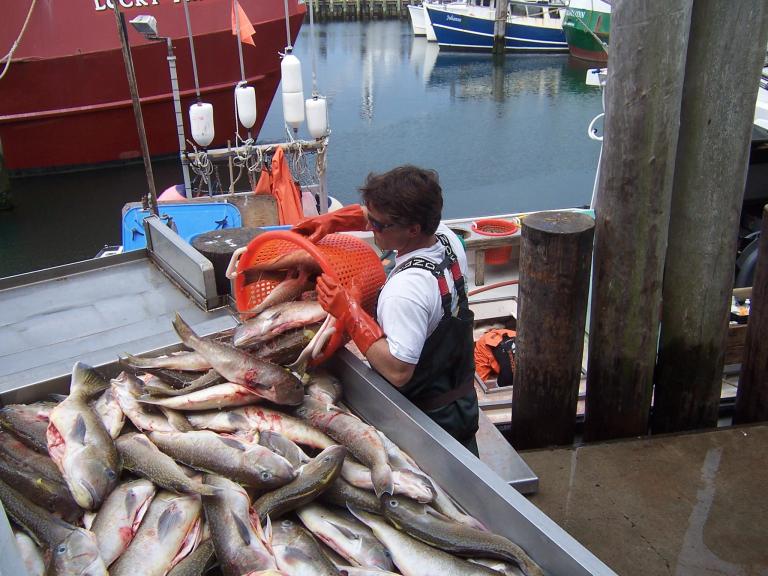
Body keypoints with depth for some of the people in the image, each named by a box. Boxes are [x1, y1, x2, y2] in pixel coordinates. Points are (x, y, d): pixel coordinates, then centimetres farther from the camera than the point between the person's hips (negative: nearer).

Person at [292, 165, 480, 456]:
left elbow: (397, 371, -34)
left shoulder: (406, 290, -34)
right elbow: (384, 213, 10)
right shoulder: (447, 238, -8)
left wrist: (350, 313, -29)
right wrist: (333, 221, 3)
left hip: (428, 419, -8)